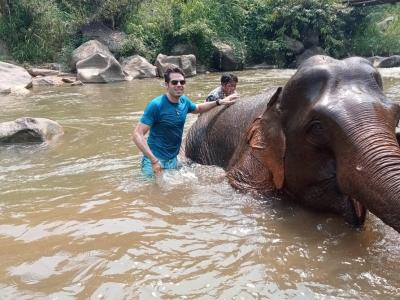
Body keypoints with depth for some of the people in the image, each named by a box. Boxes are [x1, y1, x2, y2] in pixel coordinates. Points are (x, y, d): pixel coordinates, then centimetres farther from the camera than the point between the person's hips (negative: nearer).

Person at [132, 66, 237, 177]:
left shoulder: (184, 101, -1)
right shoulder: (156, 105, -21)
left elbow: (197, 108, 24)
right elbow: (137, 134, -24)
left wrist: (219, 102, 13)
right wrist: (154, 160, -32)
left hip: (173, 159, 6)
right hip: (155, 160, -6)